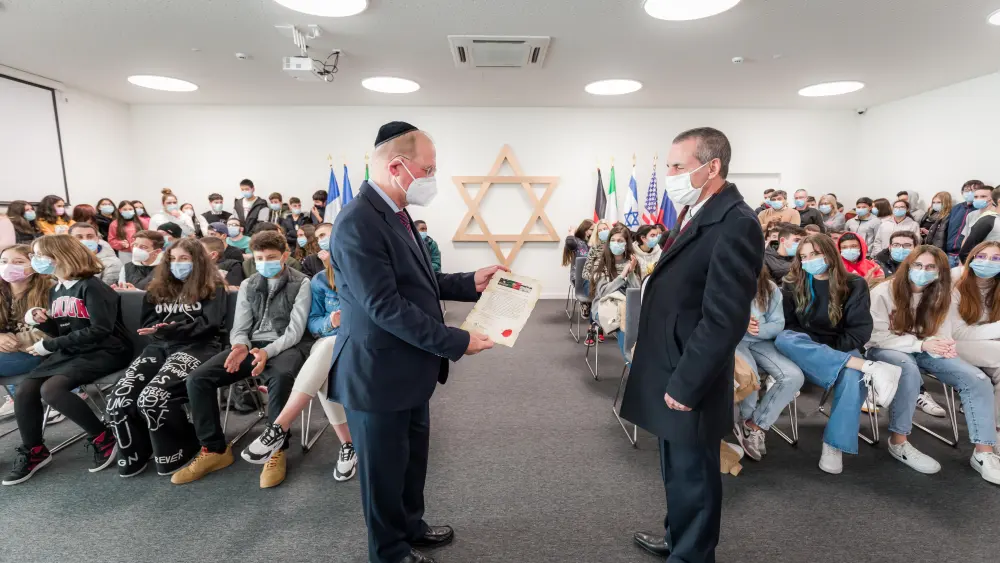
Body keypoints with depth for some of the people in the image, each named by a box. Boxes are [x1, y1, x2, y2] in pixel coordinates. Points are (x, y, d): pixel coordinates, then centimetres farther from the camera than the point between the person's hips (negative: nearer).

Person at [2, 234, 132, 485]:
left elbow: (100, 331, -21)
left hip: (104, 352, -8)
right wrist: (39, 321, -2)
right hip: (69, 352, 9)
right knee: (24, 390, -8)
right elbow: (60, 332, 19)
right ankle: (33, 452, 13)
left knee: (51, 389, -26)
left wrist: (49, 346, -14)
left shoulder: (92, 287, -13)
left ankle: (103, 438, -9)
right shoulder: (55, 291, 15)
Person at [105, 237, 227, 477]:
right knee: (118, 398, -19)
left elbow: (209, 324, -5)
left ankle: (174, 453, -6)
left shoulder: (212, 289, 8)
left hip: (195, 348, -5)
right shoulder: (159, 288, 25)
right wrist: (159, 330, -3)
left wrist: (172, 329, -17)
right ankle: (132, 456, 5)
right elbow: (147, 321, 19)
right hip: (159, 346, 6)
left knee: (151, 398, -29)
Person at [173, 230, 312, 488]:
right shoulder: (247, 285, 15)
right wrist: (241, 345, -16)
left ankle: (276, 450, -21)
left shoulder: (301, 283, -2)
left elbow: (295, 330, -9)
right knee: (197, 379, -14)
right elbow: (240, 327, 9)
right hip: (252, 345, 6)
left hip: (286, 346, -5)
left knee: (280, 377, -39)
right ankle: (215, 449, -1)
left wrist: (268, 351, -26)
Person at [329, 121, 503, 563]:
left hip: (408, 368, 9)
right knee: (385, 468, 13)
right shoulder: (358, 223, -24)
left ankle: (410, 527, 48)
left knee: (412, 457, 25)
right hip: (378, 373, -9)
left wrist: (470, 283, 3)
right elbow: (386, 306, -28)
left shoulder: (395, 213, 8)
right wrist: (457, 343, -23)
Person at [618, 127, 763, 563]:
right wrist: (644, 345, 15)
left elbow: (724, 320, -25)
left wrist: (685, 384, -20)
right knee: (677, 472, 26)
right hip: (669, 373, 9)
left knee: (693, 478, 12)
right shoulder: (694, 214, 11)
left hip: (688, 385, -9)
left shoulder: (735, 223, -21)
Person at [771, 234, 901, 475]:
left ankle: (833, 446, -27)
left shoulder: (854, 285, 1)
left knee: (852, 378, -37)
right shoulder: (792, 285, 2)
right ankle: (869, 367, -37)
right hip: (803, 354, 1)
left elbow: (861, 330, -5)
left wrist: (830, 352, -15)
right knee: (784, 339, -36)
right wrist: (804, 348, -17)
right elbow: (788, 326, 2)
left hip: (842, 351, 0)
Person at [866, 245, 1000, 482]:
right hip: (885, 349, -6)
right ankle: (898, 442, -23)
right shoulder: (883, 292, -13)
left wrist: (941, 346, -22)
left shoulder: (940, 296, 4)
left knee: (978, 380, -17)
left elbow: (942, 336, 4)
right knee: (910, 370, -38)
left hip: (923, 350, 6)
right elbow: (876, 336, -16)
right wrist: (921, 344, -25)